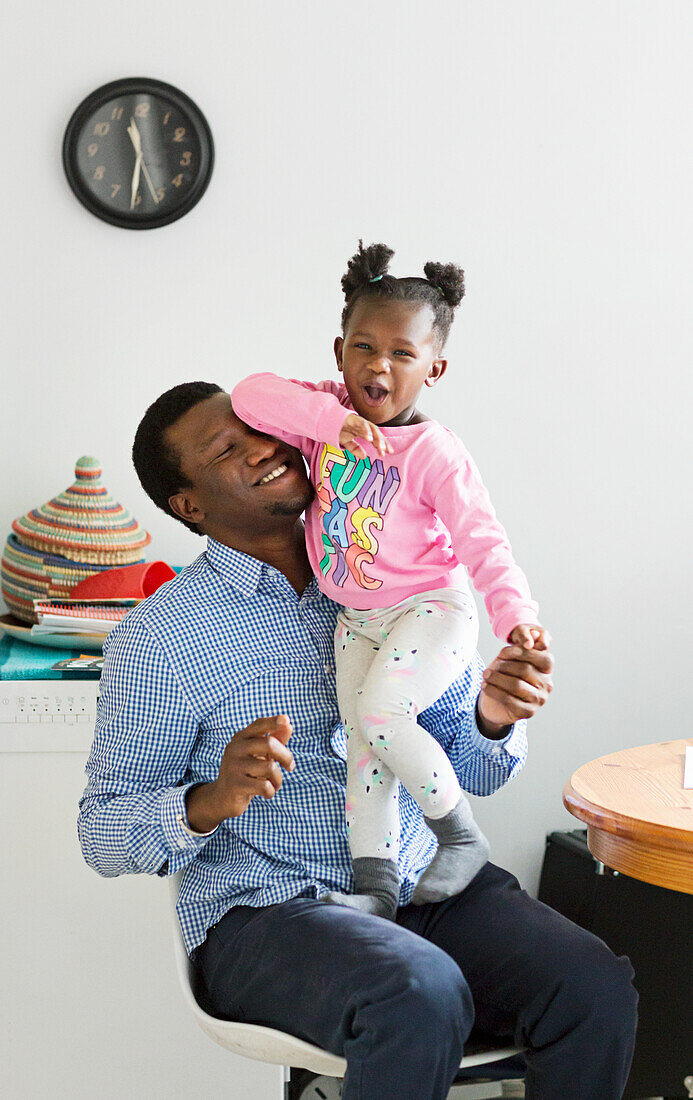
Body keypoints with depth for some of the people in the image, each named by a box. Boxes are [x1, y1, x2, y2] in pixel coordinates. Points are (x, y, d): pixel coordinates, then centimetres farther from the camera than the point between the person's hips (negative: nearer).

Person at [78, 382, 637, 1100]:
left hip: (423, 881, 4)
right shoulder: (159, 637, -4)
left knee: (597, 989, -21)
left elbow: (471, 772, 14)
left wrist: (493, 717, -10)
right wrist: (212, 803, -22)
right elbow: (103, 834, -2)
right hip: (264, 912, -4)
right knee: (421, 995, -35)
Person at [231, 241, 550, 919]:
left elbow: (482, 540, -18)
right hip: (357, 619, 6)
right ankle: (374, 886, 6)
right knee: (363, 735, 0)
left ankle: (462, 835, -4)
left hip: (430, 609, -6)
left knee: (380, 711, -24)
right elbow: (251, 395, -16)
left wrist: (516, 614, -33)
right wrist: (333, 418, -30)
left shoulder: (434, 451, -17)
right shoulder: (326, 412, -2)